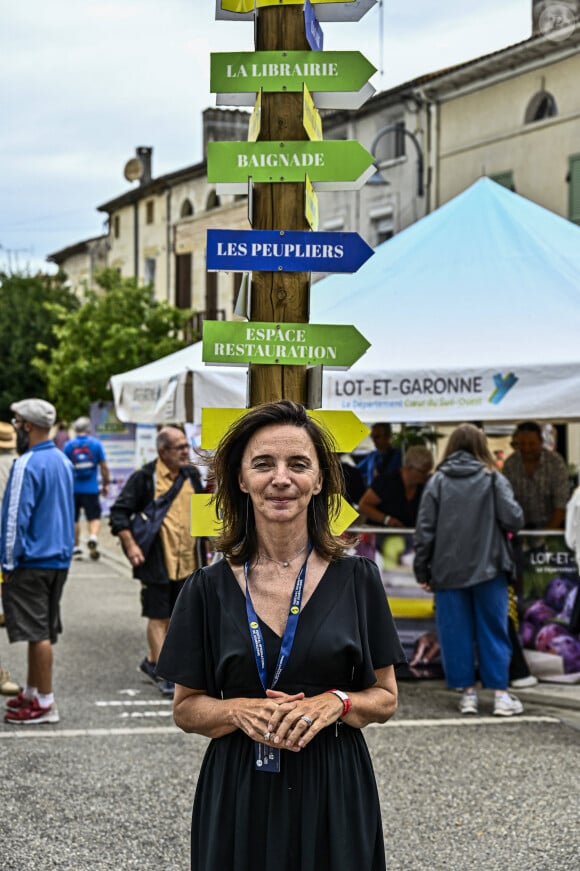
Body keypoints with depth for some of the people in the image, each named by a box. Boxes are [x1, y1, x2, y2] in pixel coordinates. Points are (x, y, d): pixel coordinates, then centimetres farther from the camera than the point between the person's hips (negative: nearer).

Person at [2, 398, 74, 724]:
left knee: (37, 633, -3)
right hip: (60, 559, 9)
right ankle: (32, 693, 26)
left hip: (32, 561, -9)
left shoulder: (27, 464, -17)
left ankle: (46, 704, 1)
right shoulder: (63, 461, 10)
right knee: (43, 631, 16)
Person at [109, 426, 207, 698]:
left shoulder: (191, 475, 10)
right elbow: (119, 512, -9)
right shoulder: (145, 478, -9)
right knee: (158, 616, -1)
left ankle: (152, 661, 31)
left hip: (187, 562, 6)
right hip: (157, 561, -6)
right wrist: (130, 545, -18)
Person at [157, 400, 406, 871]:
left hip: (334, 795, 0)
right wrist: (238, 710, -15)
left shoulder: (357, 579, -1)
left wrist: (335, 703, -15)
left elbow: (385, 698, 4)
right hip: (238, 795, 0)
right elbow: (185, 709, 4)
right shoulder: (209, 589, -1)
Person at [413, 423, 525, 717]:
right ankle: (500, 694, 4)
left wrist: (422, 570, 7)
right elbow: (513, 520, -9)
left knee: (455, 633, 7)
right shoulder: (493, 479, -2)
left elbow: (424, 529, 0)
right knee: (493, 630, 5)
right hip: (488, 569, -1)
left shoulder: (438, 481, 1)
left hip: (448, 570, 1)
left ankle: (467, 692, 8)